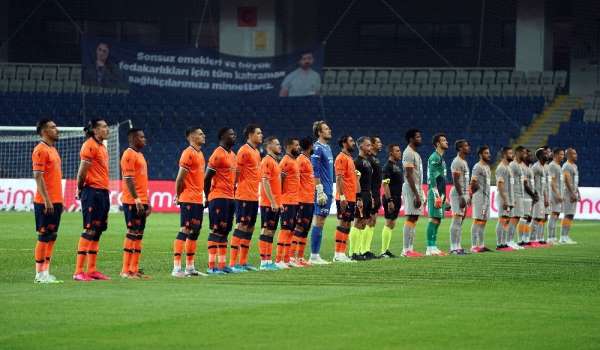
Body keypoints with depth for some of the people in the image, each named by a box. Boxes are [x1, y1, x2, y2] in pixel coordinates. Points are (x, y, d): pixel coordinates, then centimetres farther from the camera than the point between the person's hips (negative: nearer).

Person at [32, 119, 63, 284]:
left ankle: (46, 272, 12)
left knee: (52, 237, 9)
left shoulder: (53, 149, 17)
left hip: (56, 201, 9)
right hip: (45, 202, -9)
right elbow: (38, 177, -17)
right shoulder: (40, 150, -11)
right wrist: (47, 200, -21)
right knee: (44, 237, -7)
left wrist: (60, 200, 18)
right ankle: (40, 274, -4)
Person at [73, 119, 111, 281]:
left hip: (103, 192, 9)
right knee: (89, 231, -10)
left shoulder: (102, 147, 18)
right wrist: (80, 188, -6)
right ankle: (79, 271, -10)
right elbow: (83, 170, -14)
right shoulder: (89, 146, -10)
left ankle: (92, 270, 13)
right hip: (92, 191, -9)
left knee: (97, 231, 9)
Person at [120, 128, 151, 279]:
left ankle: (134, 269, 11)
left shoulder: (140, 155, 19)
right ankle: (126, 270, -8)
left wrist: (147, 202, 21)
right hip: (132, 202, -9)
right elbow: (129, 180, -18)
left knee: (139, 235, 8)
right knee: (132, 234, -9)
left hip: (141, 202, 9)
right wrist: (137, 200, -23)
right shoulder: (129, 155, -11)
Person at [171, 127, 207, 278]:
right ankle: (177, 268, -12)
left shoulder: (200, 153, 16)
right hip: (188, 200, -9)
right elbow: (180, 177, -15)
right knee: (184, 231, -11)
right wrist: (178, 196, -7)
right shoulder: (188, 153, -13)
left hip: (198, 200, 9)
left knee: (195, 232, 11)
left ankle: (190, 267, 16)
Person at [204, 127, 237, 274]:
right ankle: (212, 266, -10)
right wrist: (208, 198, -9)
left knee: (225, 230, 9)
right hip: (219, 197, -9)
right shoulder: (218, 155, -12)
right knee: (216, 230, -9)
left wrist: (234, 194, 16)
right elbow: (207, 178, -13)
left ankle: (222, 264, 12)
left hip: (230, 197, 9)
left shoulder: (232, 155, 16)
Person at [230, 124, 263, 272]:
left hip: (254, 196, 9)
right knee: (241, 226, -10)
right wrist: (236, 187, -16)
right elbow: (236, 171, -14)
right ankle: (233, 263, -11)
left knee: (250, 228, 10)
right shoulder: (244, 151, -11)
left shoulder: (256, 152, 17)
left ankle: (243, 262, 14)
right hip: (244, 197, -9)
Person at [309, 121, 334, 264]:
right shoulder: (317, 148, -12)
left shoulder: (327, 147, 16)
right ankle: (314, 256, -5)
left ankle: (316, 255, 12)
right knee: (319, 222, -7)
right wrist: (320, 190, -20)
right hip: (322, 191, -9)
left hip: (328, 191, 9)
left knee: (321, 222, 10)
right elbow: (315, 171, -18)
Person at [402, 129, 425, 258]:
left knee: (414, 219, 8)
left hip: (417, 188, 10)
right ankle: (406, 250, -11)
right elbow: (409, 175, -19)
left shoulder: (415, 154, 18)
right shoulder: (409, 153, -13)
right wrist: (416, 195, -23)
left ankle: (410, 249, 9)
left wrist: (419, 194, 20)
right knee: (411, 218, -11)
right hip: (411, 189, -10)